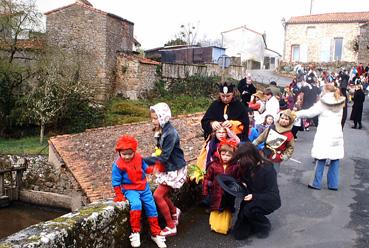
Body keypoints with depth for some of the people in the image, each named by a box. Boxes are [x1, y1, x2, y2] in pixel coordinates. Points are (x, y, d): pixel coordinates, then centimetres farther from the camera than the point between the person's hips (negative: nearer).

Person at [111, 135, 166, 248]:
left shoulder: (138, 157, -4)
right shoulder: (118, 165, -15)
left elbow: (145, 167, 13)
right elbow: (116, 182, -8)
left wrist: (152, 169, -7)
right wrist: (119, 195, -6)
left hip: (144, 187, 5)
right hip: (130, 190, -5)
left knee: (151, 208, 3)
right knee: (136, 205, -33)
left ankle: (156, 234, 19)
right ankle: (135, 232, -17)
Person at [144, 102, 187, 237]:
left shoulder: (170, 133, -25)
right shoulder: (160, 131, 1)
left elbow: (164, 157, -26)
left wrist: (144, 160, -27)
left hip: (175, 170, -8)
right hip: (166, 168, 8)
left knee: (158, 195, -8)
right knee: (163, 194, 12)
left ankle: (171, 227, 7)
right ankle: (174, 212, 42)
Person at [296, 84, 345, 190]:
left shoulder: (322, 103, -9)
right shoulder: (340, 104, 7)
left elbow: (309, 113, -7)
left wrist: (296, 114, 6)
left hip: (324, 136, -4)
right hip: (337, 136, 4)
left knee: (321, 160, 4)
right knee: (335, 160, 8)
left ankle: (316, 183, 11)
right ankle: (333, 184, 14)